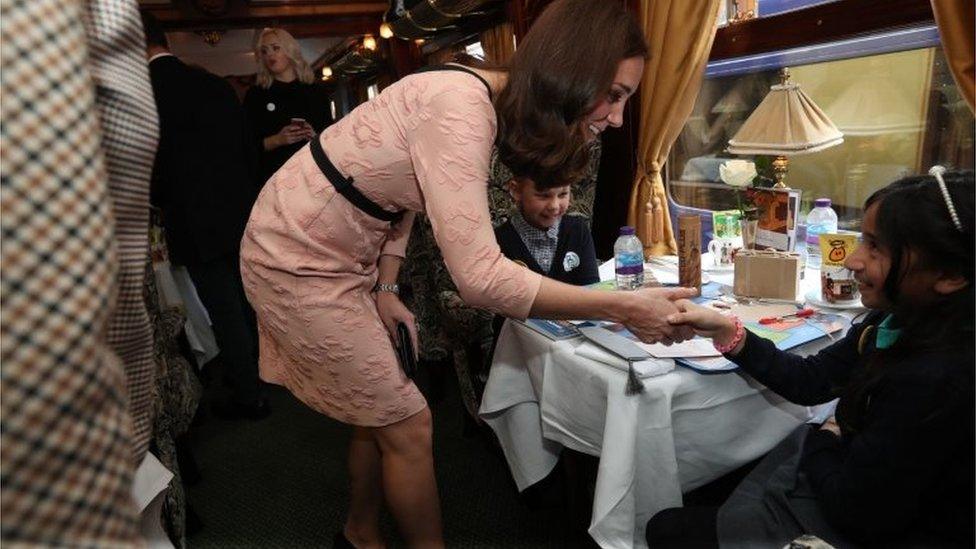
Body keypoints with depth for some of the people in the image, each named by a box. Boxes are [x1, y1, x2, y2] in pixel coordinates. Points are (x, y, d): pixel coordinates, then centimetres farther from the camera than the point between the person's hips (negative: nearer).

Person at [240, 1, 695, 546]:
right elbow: (480, 276, -35)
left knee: (380, 414, 18)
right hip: (299, 260, -8)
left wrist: (385, 289, 0)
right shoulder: (459, 111, -30)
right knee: (408, 426, 1)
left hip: (337, 255, 8)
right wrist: (623, 308, -29)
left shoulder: (480, 99, -1)